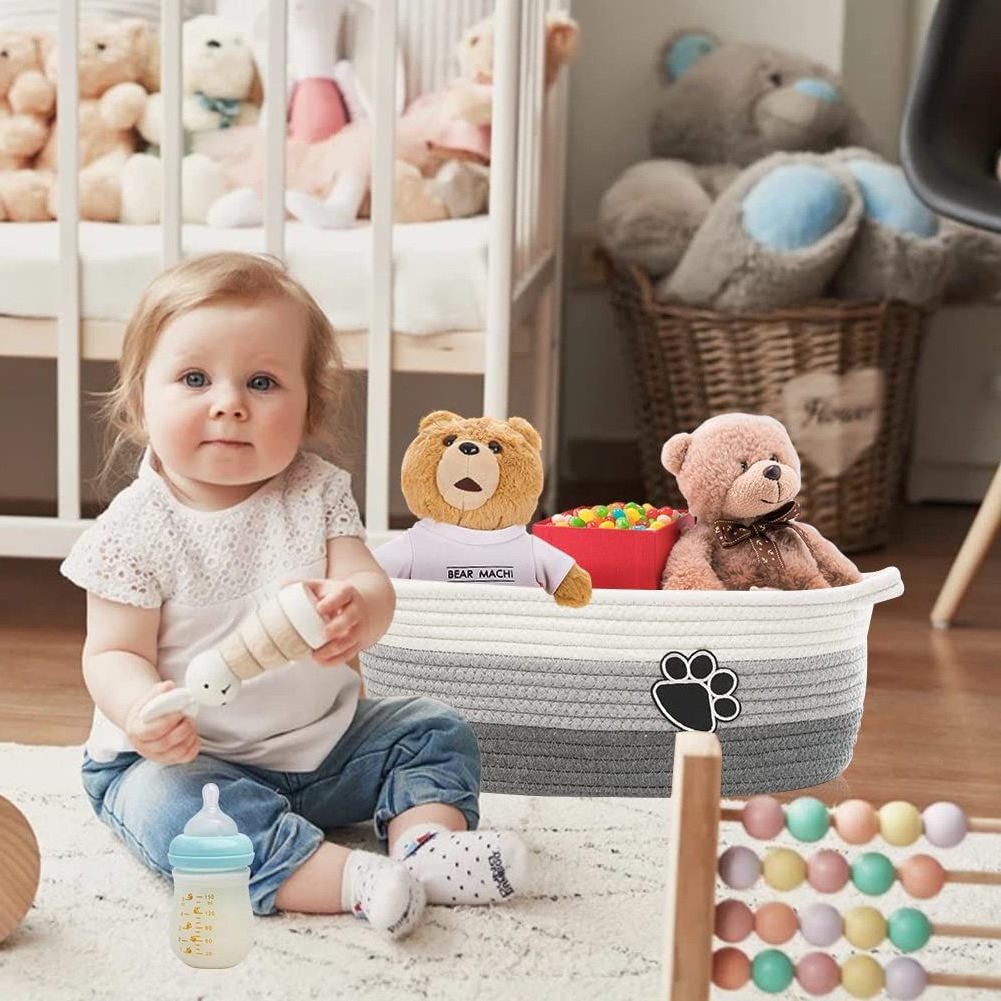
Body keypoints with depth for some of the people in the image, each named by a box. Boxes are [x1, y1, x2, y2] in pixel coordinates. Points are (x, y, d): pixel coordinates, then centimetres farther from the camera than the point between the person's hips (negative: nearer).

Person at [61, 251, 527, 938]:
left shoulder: (317, 492, -2)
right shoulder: (136, 530, -12)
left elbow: (372, 584, -11)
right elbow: (114, 652, -13)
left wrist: (356, 611, -38)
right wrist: (144, 709, -36)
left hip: (324, 742, 5)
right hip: (186, 757, -5)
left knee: (435, 731, -1)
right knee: (168, 804, -35)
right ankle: (349, 881, -45)